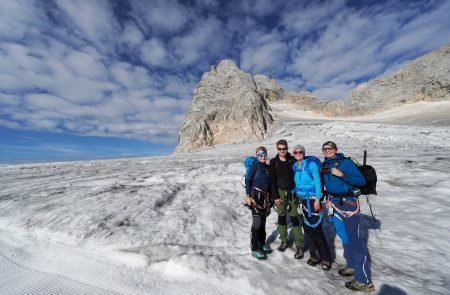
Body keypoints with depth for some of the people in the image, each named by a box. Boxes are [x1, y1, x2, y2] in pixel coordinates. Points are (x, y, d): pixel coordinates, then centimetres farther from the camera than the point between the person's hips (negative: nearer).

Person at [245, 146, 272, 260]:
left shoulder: (267, 167, 10)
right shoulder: (255, 165, -8)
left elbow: (269, 183, 16)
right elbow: (248, 180, -11)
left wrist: (269, 198, 16)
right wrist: (248, 196, -17)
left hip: (265, 197, 7)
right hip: (255, 196, -6)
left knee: (263, 222, 15)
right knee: (257, 222, -5)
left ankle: (261, 244, 31)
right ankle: (255, 249, 8)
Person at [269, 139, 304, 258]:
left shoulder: (293, 160, -1)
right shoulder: (273, 162, -1)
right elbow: (272, 181, -2)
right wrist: (275, 196, -6)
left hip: (292, 192, -1)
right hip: (280, 192, 1)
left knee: (295, 218, -1)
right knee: (281, 217, 10)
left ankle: (299, 246, 8)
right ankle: (284, 241, 26)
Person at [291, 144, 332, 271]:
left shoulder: (311, 163, -10)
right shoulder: (294, 167, 7)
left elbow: (317, 181, -12)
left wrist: (317, 199, -15)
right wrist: (293, 193, 9)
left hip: (313, 198, -6)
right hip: (302, 199, 6)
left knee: (316, 229, -4)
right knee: (307, 228, 11)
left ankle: (326, 258, 14)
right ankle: (314, 255, 27)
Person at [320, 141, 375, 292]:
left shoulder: (345, 162, -11)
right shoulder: (324, 165, 7)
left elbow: (361, 181, -16)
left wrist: (342, 174, -27)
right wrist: (328, 199, 17)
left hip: (348, 203, -7)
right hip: (334, 203, 7)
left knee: (353, 239, -5)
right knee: (344, 237, 17)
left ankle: (364, 281, 6)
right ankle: (352, 266, 35)